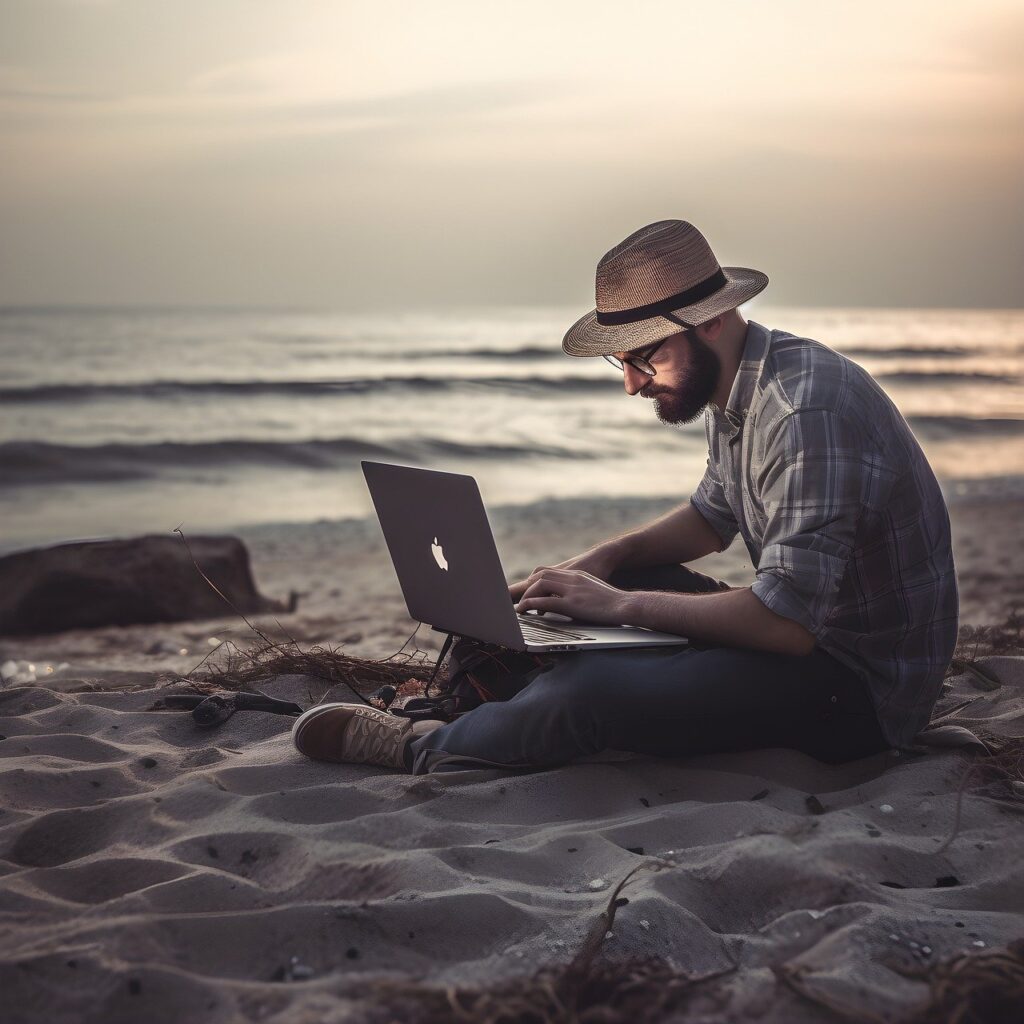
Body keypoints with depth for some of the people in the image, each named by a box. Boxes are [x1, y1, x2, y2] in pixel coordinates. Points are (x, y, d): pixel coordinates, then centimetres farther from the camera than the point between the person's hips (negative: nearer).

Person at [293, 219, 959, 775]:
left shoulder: (805, 412, -26)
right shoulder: (733, 388, 6)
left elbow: (787, 620, -31)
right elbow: (711, 518, 21)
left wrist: (619, 604, -24)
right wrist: (608, 558, 3)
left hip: (863, 684, -10)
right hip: (810, 631, 10)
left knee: (588, 692, -24)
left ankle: (425, 750, -1)